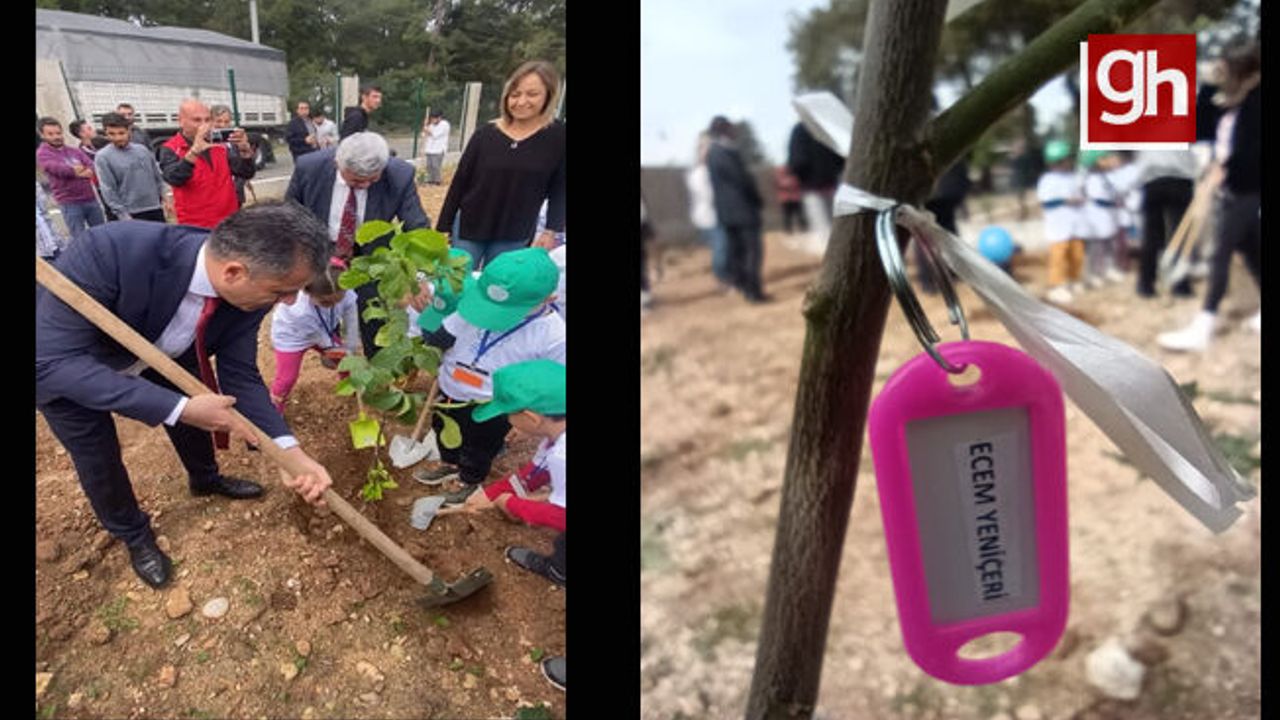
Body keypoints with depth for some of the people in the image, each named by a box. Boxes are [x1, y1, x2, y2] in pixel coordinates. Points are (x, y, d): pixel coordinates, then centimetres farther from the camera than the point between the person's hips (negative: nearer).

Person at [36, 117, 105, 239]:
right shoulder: (42, 154, -2)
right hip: (69, 203, -5)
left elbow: (92, 165, -3)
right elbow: (56, 168, -20)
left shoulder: (75, 151, 12)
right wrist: (75, 171, -34)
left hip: (90, 199, 5)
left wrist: (87, 172, -25)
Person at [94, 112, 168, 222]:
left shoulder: (142, 149, 8)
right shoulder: (103, 157, -6)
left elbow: (157, 176, 16)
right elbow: (108, 190, -10)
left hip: (155, 210, 5)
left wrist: (164, 198, 9)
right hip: (132, 214, -5)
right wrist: (123, 215, -15)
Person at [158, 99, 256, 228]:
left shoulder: (221, 144, 5)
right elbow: (174, 179, -23)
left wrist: (244, 150, -23)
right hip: (195, 227, -4)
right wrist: (194, 151, -37)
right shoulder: (171, 149, -5)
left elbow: (247, 173, -3)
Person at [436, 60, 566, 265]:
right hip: (468, 229, 1)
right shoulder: (486, 134, -3)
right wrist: (443, 228, 1)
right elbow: (459, 183, 2)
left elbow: (559, 189, 0)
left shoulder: (557, 136, -6)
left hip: (514, 238, -1)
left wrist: (551, 231, -8)